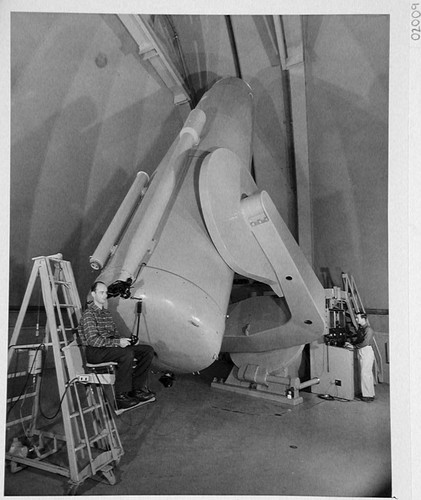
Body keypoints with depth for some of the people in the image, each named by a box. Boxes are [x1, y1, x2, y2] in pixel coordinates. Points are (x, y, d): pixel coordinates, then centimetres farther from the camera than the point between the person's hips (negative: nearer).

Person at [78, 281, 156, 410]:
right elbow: (93, 340, -20)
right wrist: (118, 342, -23)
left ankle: (137, 389, -4)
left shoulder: (106, 312, 18)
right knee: (127, 354, -36)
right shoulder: (88, 314, -10)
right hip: (95, 352, -8)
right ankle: (121, 397, -24)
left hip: (110, 346, 8)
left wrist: (126, 340, 0)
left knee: (148, 350, -6)